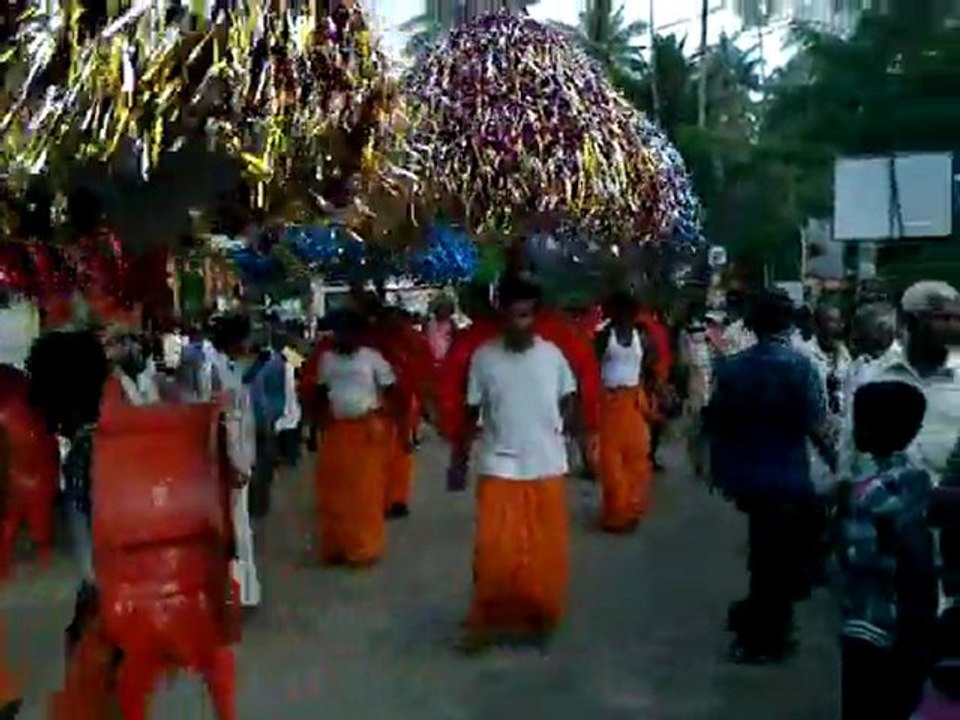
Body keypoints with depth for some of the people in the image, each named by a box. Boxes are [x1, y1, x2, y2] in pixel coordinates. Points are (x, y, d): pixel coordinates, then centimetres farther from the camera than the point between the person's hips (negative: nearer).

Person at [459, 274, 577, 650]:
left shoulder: (553, 354, -4)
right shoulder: (483, 357, -6)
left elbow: (568, 398, 13)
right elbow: (472, 411, 2)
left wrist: (557, 427, -1)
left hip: (547, 466, 2)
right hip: (498, 467, -1)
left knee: (546, 550, 10)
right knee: (495, 549, -3)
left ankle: (539, 617, 29)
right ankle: (490, 620, 16)